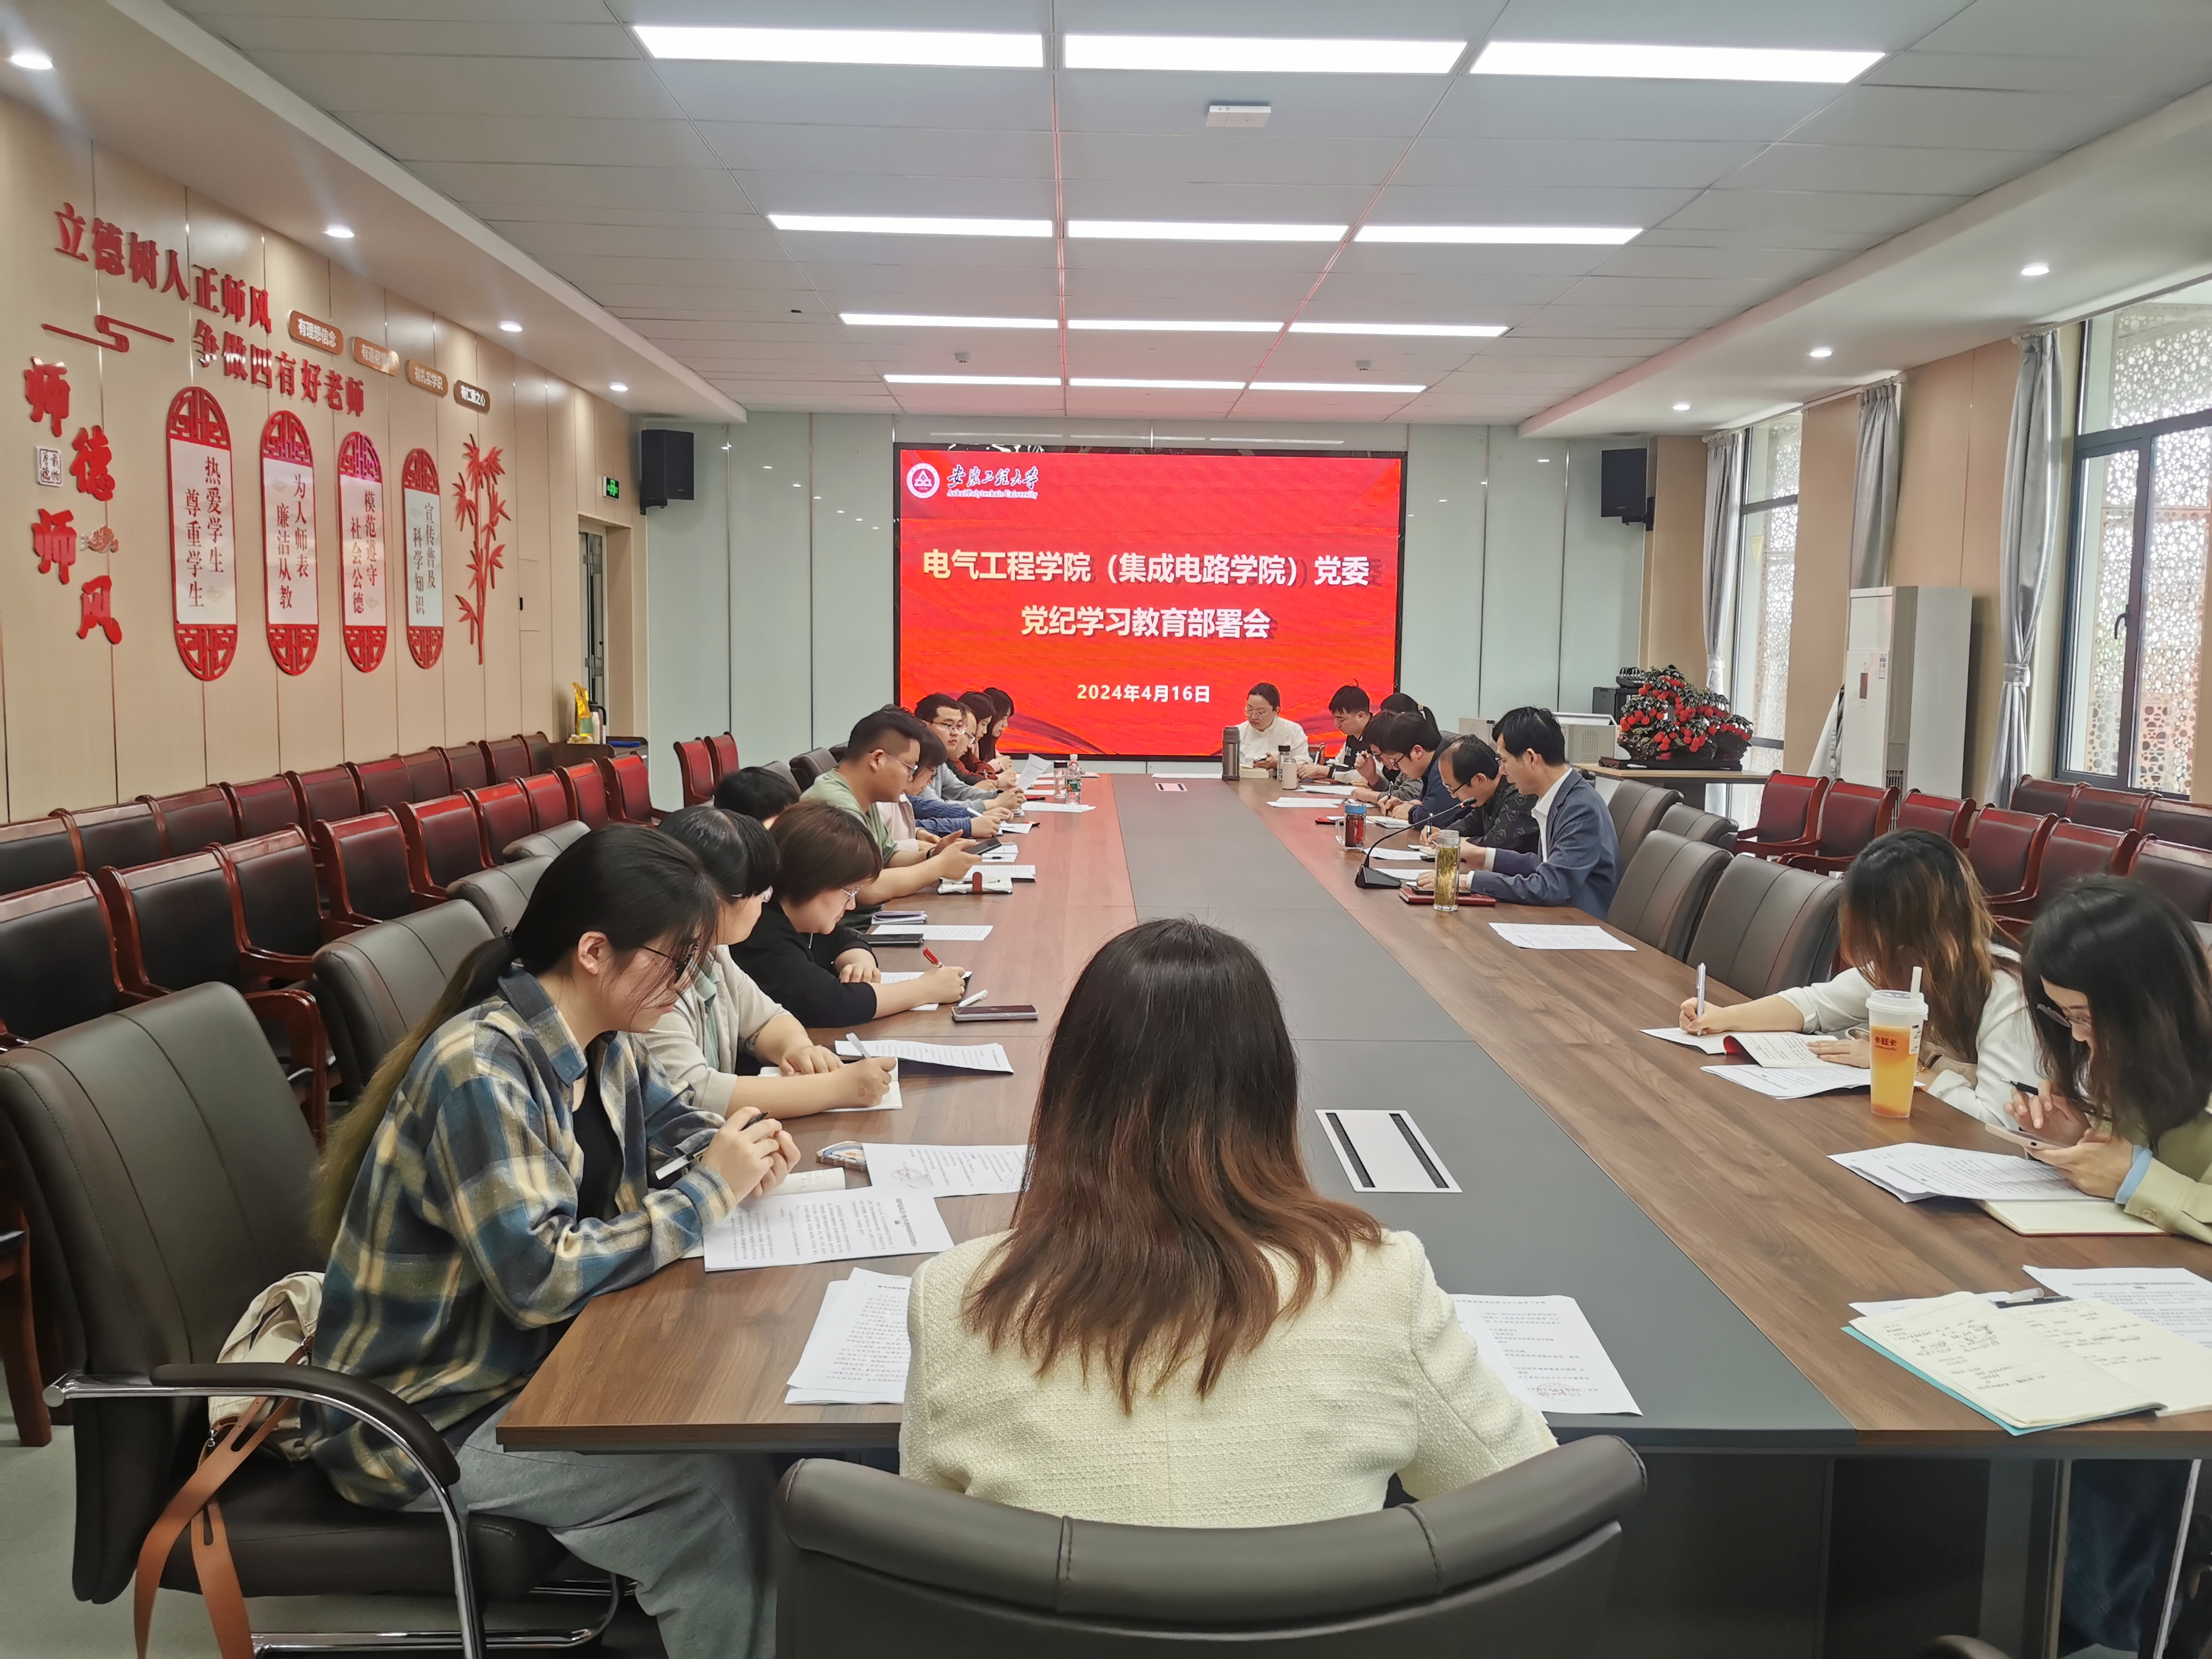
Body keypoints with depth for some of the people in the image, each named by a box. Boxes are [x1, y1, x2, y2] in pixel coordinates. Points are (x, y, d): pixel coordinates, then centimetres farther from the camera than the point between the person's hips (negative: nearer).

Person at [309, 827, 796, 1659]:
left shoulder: (605, 1045, -1)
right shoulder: (481, 1069, -27)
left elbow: (668, 1121, 18)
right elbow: (542, 1276, -31)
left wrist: (737, 1147, -5)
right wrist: (707, 1193, -21)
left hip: (539, 1356, 8)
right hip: (432, 1417, -8)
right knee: (718, 1477, -19)